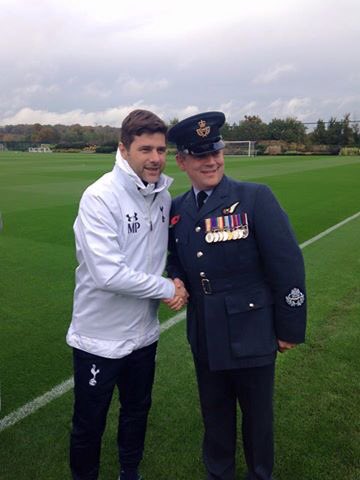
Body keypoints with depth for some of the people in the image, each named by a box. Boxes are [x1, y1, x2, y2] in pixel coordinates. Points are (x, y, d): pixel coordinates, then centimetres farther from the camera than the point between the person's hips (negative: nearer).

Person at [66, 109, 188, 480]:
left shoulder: (162, 195, -2)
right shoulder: (100, 197, -22)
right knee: (89, 424, 14)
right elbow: (108, 273, -29)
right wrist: (167, 289, -18)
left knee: (137, 411, 25)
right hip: (99, 337, -6)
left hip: (143, 332, 6)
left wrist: (172, 283, -9)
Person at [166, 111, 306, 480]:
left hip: (251, 334, -4)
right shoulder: (176, 209, 1)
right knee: (214, 413, 23)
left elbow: (288, 266, -12)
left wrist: (289, 328, -8)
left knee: (257, 414, 18)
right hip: (205, 337, 4)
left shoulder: (256, 198, -14)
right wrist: (175, 282, -6)